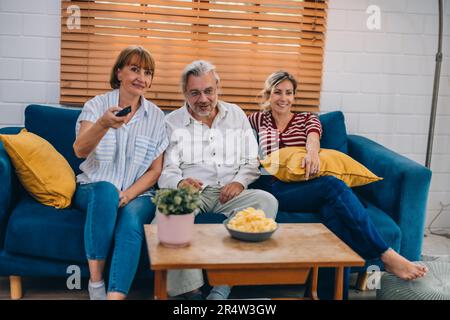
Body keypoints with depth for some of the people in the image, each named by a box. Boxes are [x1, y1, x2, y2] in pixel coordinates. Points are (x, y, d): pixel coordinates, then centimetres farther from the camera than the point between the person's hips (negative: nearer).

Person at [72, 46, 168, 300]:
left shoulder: (156, 116, 4)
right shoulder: (97, 105, -1)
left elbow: (155, 170, 5)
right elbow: (80, 150, -19)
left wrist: (128, 195, -13)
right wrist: (103, 124, -39)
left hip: (137, 194, 1)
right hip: (93, 190, -1)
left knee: (131, 217, -32)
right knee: (107, 189, -35)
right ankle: (96, 282, -24)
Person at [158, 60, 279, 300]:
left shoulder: (237, 115, 16)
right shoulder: (172, 123, 7)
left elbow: (251, 161, 15)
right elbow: (166, 171, 0)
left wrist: (239, 182, -6)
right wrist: (180, 183, -24)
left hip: (230, 192, 3)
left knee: (267, 201, -27)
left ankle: (223, 286, -29)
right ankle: (189, 289, -32)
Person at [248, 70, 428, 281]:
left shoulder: (307, 119, 23)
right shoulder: (259, 120, 26)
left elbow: (313, 138, -2)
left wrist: (312, 152, -25)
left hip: (304, 184, 2)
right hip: (273, 188, -2)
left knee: (332, 209, -37)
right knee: (332, 185, -33)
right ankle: (387, 256, -36)